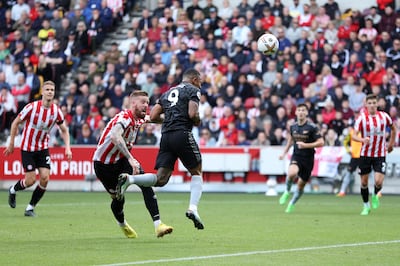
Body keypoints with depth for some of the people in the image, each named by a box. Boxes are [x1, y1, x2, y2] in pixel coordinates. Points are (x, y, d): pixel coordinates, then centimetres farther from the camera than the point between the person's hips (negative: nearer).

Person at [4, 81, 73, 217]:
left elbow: (64, 130, 7)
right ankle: (13, 190, 27)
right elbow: (15, 123, -6)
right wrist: (11, 144, -3)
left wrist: (67, 148, -6)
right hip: (27, 148, -3)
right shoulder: (32, 107, -18)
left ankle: (30, 207, 7)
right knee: (31, 180, -7)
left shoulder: (56, 111, -7)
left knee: (45, 178, -10)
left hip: (43, 148, 3)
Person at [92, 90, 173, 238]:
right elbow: (115, 137, -47)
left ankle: (157, 224, -24)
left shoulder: (139, 120, -1)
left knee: (145, 184, -17)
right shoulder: (124, 118, -27)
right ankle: (122, 225, 37)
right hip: (103, 163, -6)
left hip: (121, 159, 6)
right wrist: (130, 159, -53)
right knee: (118, 198, 3)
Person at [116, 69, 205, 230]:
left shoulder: (168, 93, 25)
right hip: (182, 134, -5)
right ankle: (193, 208, -6)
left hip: (166, 136, 5)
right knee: (197, 173, 10)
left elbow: (153, 116, 17)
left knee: (161, 179, 0)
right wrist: (197, 122, 11)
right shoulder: (193, 90, 6)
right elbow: (193, 114, -10)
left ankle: (129, 179, -21)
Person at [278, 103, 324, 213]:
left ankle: (292, 204, 29)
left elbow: (321, 142, -12)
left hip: (308, 159, -1)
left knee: (301, 185, 7)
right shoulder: (293, 127, 4)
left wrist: (306, 145, -21)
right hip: (296, 156, 1)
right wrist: (284, 153, 20)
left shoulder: (312, 127, -10)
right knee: (292, 173, -31)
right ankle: (287, 191, -4)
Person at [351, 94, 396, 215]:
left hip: (380, 155, 0)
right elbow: (354, 135, -17)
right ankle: (366, 206, 25)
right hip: (365, 154, 0)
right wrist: (363, 139, -37)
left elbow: (393, 128, 18)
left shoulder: (384, 116, -2)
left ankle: (375, 196, 20)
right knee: (364, 182, 5)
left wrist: (391, 143, 18)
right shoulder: (362, 118, -9)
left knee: (378, 181, -14)